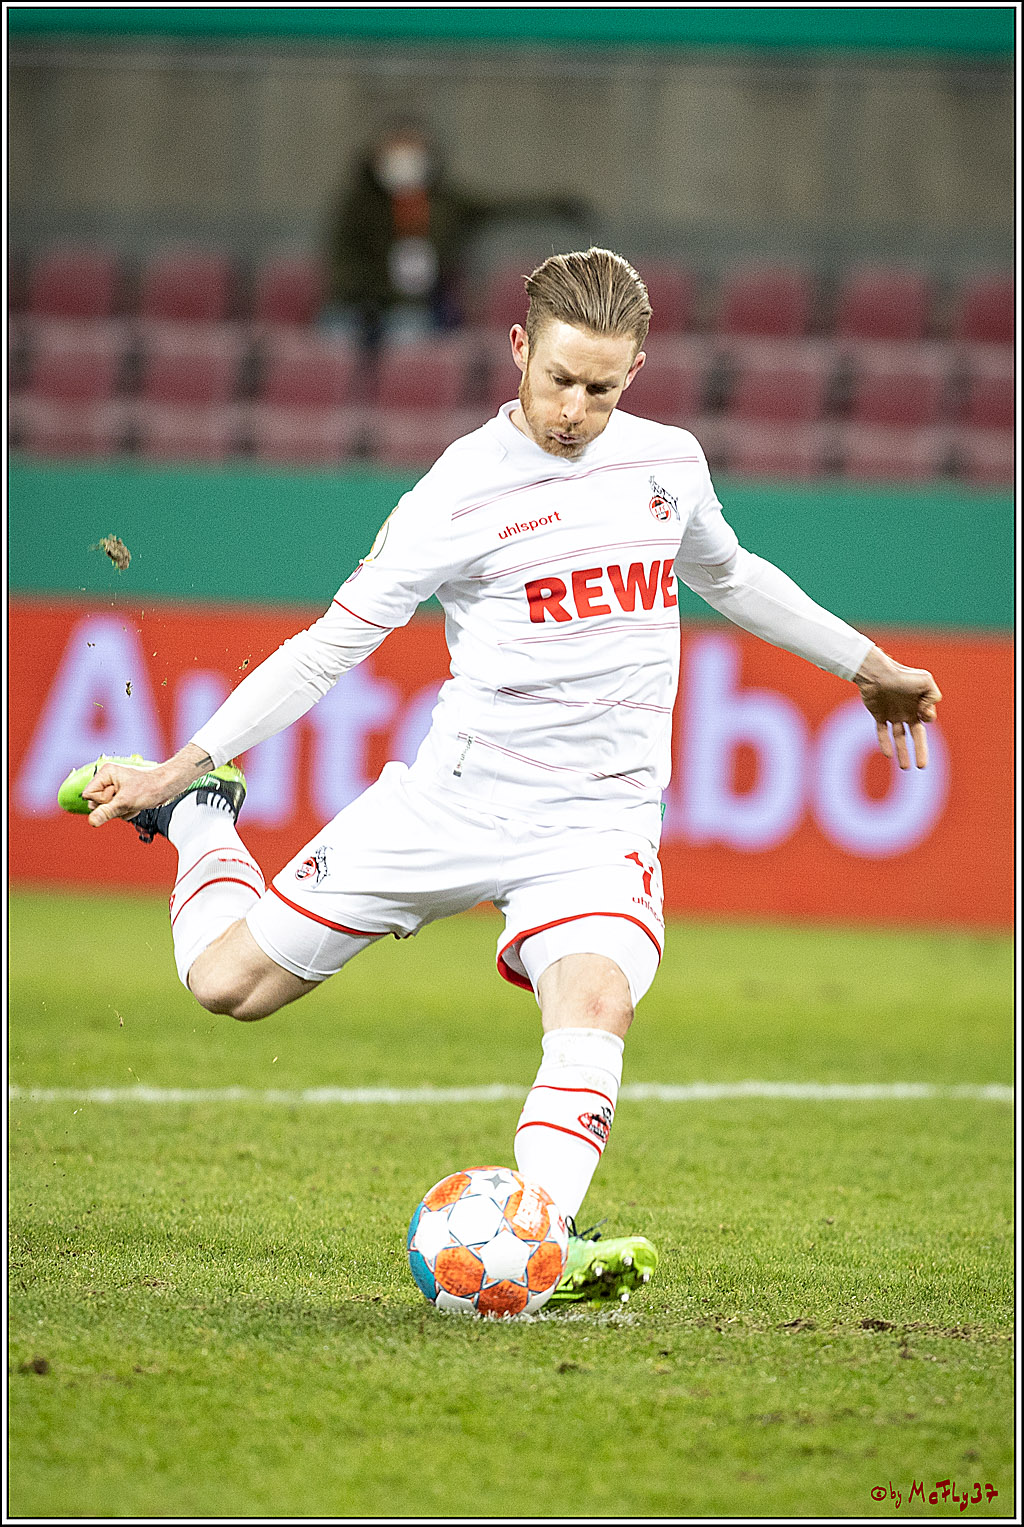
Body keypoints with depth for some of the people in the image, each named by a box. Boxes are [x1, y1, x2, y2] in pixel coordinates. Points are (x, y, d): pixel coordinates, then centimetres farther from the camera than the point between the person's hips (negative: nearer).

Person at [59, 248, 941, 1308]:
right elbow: (331, 644, -3)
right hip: (456, 794, -2)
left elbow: (727, 574, 27)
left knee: (594, 1003, -29)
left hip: (602, 817, 2)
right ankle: (199, 816, 29)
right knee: (228, 981, -1)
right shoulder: (460, 494, -8)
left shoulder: (668, 462, 5)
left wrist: (866, 666, 33)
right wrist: (181, 765, -7)